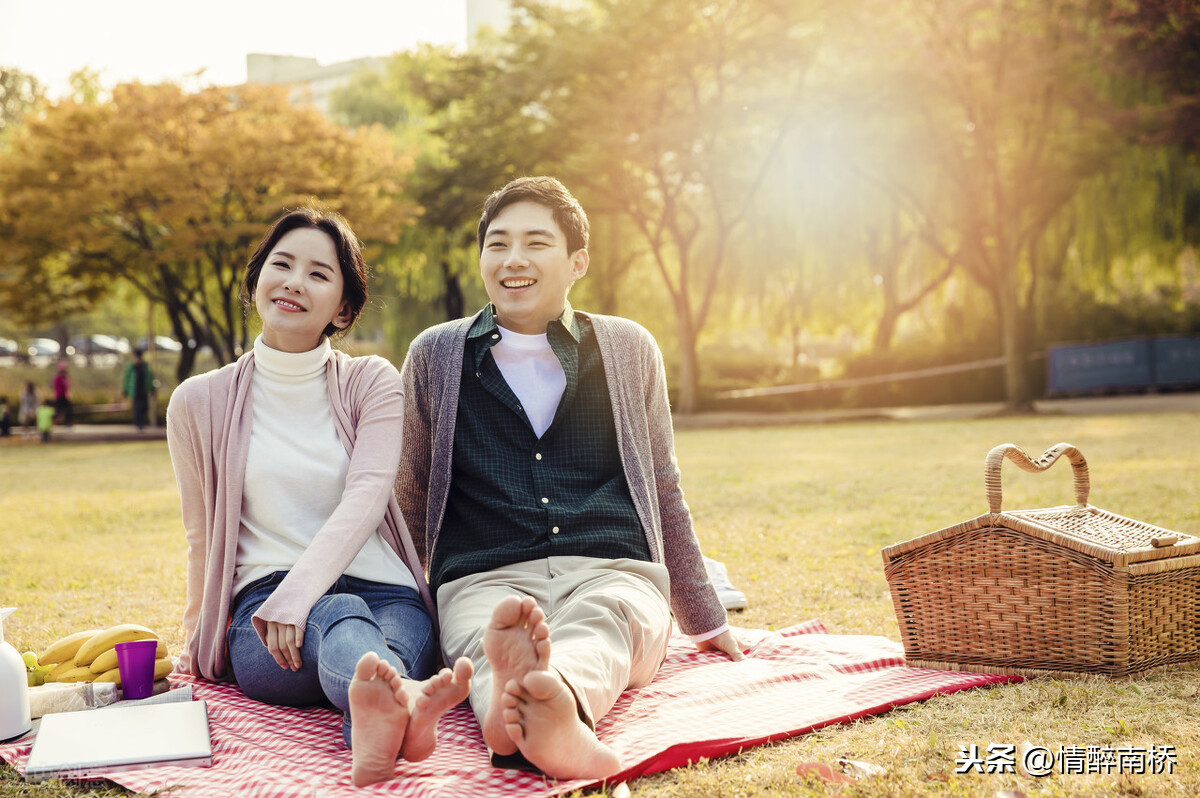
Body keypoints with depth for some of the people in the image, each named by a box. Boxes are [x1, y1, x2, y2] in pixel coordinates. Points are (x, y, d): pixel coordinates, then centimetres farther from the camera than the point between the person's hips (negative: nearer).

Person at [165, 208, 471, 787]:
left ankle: (379, 711, -72)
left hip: (385, 593, 1)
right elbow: (203, 538, 21)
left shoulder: (371, 382, 10)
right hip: (262, 604, -1)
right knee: (340, 617, -38)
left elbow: (367, 496, -6)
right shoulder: (200, 402, 12)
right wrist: (195, 648, 27)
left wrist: (296, 594, -21)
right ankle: (406, 700, -72)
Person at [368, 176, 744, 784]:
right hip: (481, 580, 0)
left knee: (595, 628, -38)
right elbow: (411, 502, 24)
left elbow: (663, 491, 25)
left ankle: (560, 694, -70)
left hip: (615, 573, 0)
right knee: (487, 640, -38)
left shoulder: (628, 349, 17)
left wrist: (705, 620, 28)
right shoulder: (435, 355, 15)